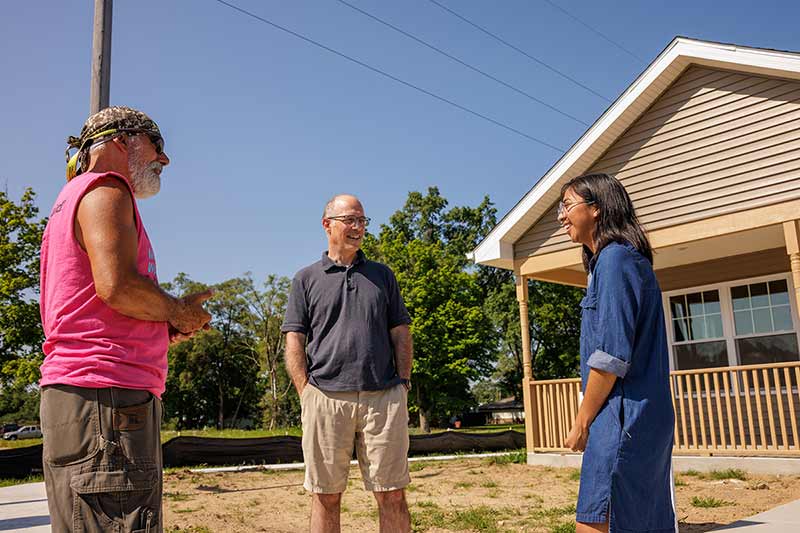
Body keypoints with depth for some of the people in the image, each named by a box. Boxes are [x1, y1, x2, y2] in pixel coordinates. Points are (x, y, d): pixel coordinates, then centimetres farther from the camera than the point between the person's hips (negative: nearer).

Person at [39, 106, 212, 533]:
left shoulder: (74, 198, 27)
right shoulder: (105, 188, -4)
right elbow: (116, 285, -20)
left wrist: (161, 329, 13)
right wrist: (178, 312, -2)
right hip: (106, 394, -11)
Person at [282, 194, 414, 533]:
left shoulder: (382, 275, 18)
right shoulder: (306, 279, 12)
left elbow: (401, 333, 14)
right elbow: (294, 342, 5)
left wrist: (403, 385, 3)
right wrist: (307, 394, -6)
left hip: (383, 397, 1)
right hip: (326, 399, -1)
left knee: (392, 495, 3)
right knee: (325, 496, 6)